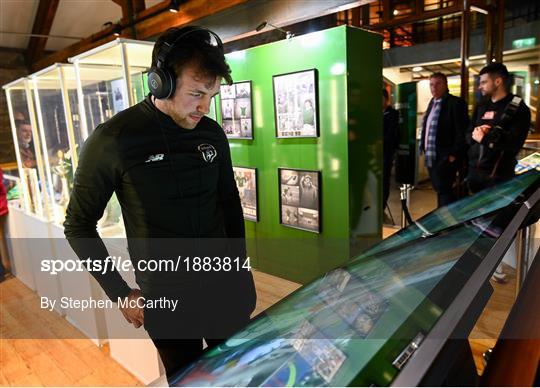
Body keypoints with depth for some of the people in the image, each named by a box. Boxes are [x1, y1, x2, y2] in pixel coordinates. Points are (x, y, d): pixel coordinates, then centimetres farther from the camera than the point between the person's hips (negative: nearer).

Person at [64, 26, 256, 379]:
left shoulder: (213, 133, -2)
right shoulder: (114, 139, -15)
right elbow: (79, 225, -6)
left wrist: (241, 267, 9)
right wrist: (120, 293, -6)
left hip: (225, 284, 4)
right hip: (165, 298, -3)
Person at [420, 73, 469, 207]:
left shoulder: (456, 103, -12)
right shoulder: (432, 102, 14)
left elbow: (462, 132, -16)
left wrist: (454, 154, -17)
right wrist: (424, 148, 13)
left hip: (445, 157, -8)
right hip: (431, 156, 8)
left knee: (444, 191, -5)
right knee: (439, 190, 17)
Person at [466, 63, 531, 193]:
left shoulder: (518, 108, -8)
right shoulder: (481, 107, 13)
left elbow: (513, 144, -18)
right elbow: (469, 136, 9)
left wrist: (484, 138, -13)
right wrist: (475, 134, -13)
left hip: (498, 175, -6)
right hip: (473, 171, 6)